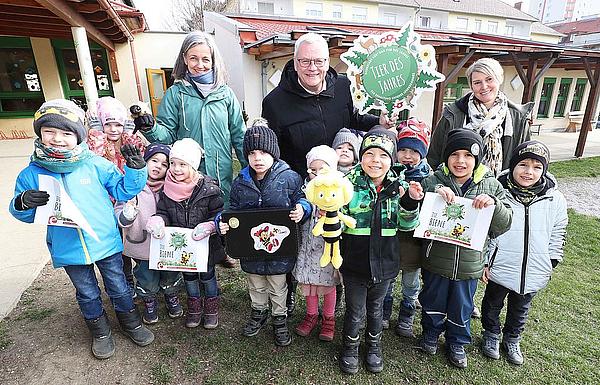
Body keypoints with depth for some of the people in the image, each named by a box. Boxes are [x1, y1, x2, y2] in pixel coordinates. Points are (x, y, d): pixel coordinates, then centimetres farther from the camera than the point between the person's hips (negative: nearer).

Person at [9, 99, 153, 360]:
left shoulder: (96, 165, -9)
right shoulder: (31, 174, -4)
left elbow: (122, 191, -3)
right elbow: (25, 216, 6)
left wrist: (135, 169, -18)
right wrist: (22, 203, -17)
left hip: (106, 242, -1)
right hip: (69, 250, 2)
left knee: (118, 287, 16)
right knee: (87, 293, 20)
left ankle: (130, 323, 40)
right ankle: (100, 331, 44)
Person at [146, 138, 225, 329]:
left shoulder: (209, 188, -20)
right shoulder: (167, 189, -10)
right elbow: (162, 212, 1)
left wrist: (209, 226, -34)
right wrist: (157, 221, -21)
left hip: (206, 244, -3)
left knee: (207, 275, 17)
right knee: (188, 275, 22)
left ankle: (211, 310, 42)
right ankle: (194, 309, 46)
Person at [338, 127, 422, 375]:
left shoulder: (399, 185, -5)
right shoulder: (349, 183, -13)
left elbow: (407, 226, -1)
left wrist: (411, 202, -19)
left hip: (384, 262, 2)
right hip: (354, 262, -2)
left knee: (375, 308, 24)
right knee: (355, 310, 15)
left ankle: (374, 346, 50)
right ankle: (350, 347, 43)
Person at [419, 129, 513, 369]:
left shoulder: (491, 186, -5)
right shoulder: (433, 182, -11)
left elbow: (503, 225, -5)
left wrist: (494, 204, -24)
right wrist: (435, 192, -30)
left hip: (469, 265, 2)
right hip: (436, 261, -1)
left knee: (462, 307, 21)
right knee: (433, 301, 20)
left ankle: (457, 342, 47)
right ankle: (431, 333, 47)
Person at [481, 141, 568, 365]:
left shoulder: (555, 199, -8)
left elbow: (557, 236, 4)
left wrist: (550, 266, 5)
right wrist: (483, 262, -8)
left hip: (534, 272, 3)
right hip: (500, 268, -2)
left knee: (520, 309, 24)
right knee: (493, 304, 19)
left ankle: (512, 340, 47)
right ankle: (491, 335, 44)